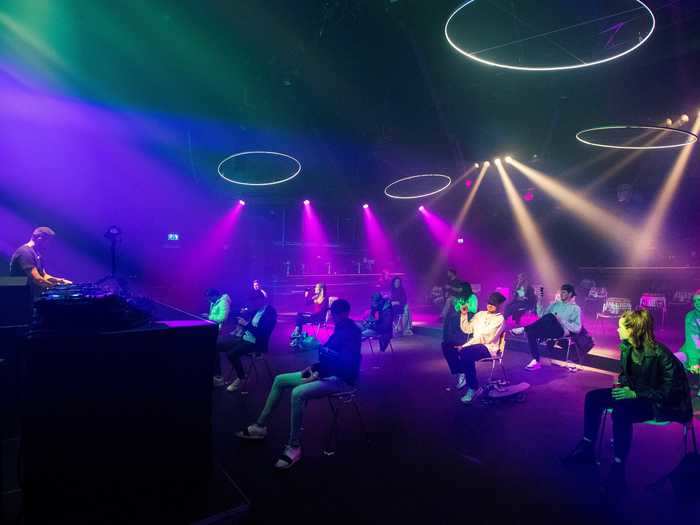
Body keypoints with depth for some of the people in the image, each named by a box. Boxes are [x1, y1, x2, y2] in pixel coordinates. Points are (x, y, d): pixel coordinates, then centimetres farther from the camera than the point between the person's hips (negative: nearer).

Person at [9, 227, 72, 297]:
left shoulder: (36, 254, 14)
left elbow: (43, 275, 18)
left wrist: (60, 280, 4)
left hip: (33, 296, 9)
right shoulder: (25, 253, -16)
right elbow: (37, 279, -23)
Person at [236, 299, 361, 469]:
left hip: (341, 379, -10)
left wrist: (318, 374, -22)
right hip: (326, 373, 10)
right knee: (279, 380, 7)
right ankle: (260, 426, 13)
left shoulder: (352, 333, -18)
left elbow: (345, 365, -27)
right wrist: (314, 368, 1)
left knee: (298, 393, -33)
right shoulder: (339, 329, 10)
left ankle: (294, 447, -22)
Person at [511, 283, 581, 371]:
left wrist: (562, 321, -12)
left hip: (562, 331, -5)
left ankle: (524, 329, -30)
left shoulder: (575, 308, 7)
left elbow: (577, 329, -2)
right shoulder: (555, 304, 23)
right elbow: (541, 315, 18)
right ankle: (536, 361, -25)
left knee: (550, 316, -36)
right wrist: (539, 303, 5)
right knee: (531, 332, -26)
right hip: (549, 330, 6)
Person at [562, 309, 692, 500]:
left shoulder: (660, 354, -25)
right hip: (635, 393, 8)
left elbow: (670, 391, -23)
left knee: (620, 411, -35)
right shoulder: (626, 348, -3)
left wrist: (635, 394, -28)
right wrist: (623, 385, -8)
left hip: (662, 403, -8)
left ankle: (618, 468, -24)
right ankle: (587, 449, 0)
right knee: (593, 397, -8)